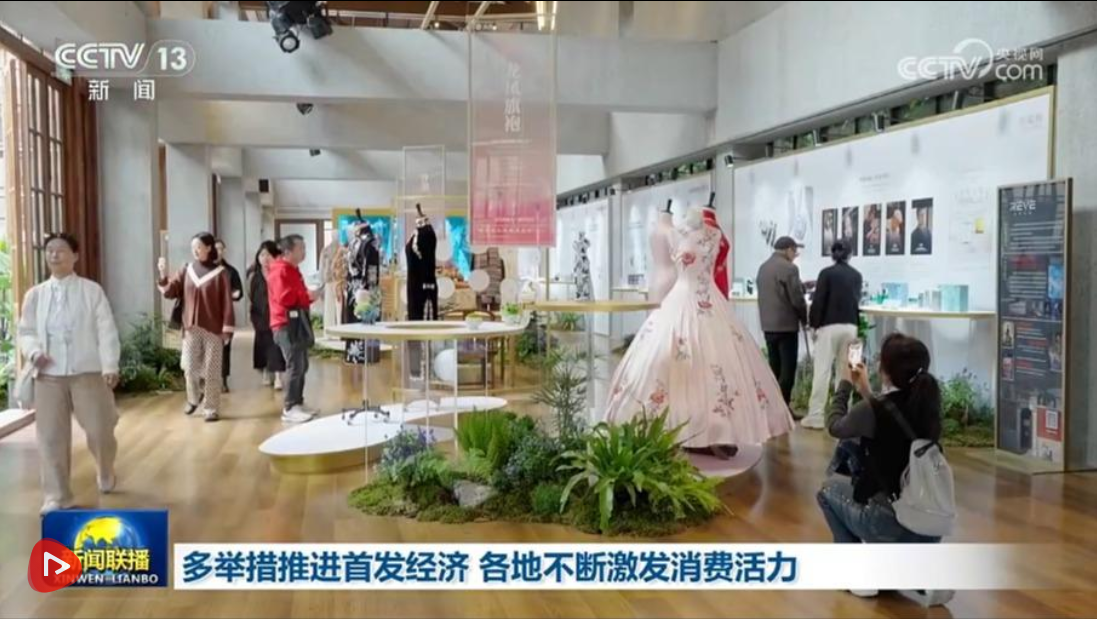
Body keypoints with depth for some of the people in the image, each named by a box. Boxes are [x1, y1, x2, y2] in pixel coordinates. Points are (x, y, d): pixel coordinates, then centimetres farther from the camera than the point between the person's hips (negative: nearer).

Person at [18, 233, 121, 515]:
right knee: (51, 436, 1)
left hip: (88, 372, -2)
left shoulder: (92, 291, 2)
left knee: (100, 431, 1)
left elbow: (106, 331, -4)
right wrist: (34, 352, -11)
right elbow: (25, 331, 12)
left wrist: (110, 366, -14)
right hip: (49, 375, 2)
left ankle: (105, 472, 33)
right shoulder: (35, 294, 9)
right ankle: (57, 496, 12)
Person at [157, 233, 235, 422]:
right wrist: (163, 275, -13)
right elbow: (170, 292, 3)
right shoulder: (186, 270, 6)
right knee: (190, 367, 4)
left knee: (211, 371, 2)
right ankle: (194, 398, 31)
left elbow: (227, 303, -6)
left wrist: (227, 329, -10)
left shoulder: (220, 273, -5)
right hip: (191, 328, 3)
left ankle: (211, 409, 10)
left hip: (213, 329, -3)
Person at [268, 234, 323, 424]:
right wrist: (308, 296, -19)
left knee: (302, 365, 12)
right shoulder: (280, 271, -14)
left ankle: (298, 404, 20)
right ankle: (289, 409, -8)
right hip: (287, 323, -10)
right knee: (295, 366, -12)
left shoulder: (293, 269, 19)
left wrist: (311, 294, 11)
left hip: (297, 321, 11)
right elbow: (284, 297, -24)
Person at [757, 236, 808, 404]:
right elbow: (797, 299, -15)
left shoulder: (763, 267, 11)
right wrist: (804, 318, 3)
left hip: (767, 324, 8)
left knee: (774, 367, 13)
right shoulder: (789, 268, -14)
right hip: (786, 325, -8)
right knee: (787, 368, -2)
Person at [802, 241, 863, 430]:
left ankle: (815, 416, -3)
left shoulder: (827, 273, -7)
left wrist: (815, 324, 1)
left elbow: (818, 301, -10)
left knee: (822, 371, -3)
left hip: (829, 326, -4)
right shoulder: (856, 275, 8)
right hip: (850, 326, 4)